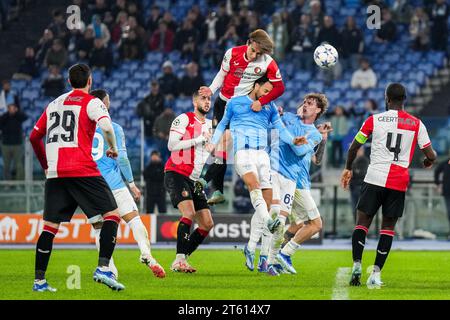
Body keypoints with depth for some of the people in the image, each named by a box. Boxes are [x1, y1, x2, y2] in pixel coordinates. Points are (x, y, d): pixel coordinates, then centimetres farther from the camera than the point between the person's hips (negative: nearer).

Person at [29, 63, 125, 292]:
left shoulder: (54, 104, 20)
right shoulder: (90, 102, 2)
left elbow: (34, 137, 24)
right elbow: (106, 127, -16)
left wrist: (46, 165, 34)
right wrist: (113, 148, 2)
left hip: (55, 173, 6)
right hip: (82, 170, -6)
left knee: (50, 226, 9)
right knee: (112, 214, -1)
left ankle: (39, 280, 6)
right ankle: (103, 268, -16)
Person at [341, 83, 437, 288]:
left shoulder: (374, 120, 2)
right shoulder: (416, 124, 4)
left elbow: (354, 147, 7)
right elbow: (430, 155, 6)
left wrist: (348, 168, 24)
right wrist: (429, 161, 30)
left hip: (375, 178, -1)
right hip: (399, 183, 1)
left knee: (362, 222, 8)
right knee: (388, 226, 7)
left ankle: (357, 265, -9)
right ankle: (376, 273, -1)